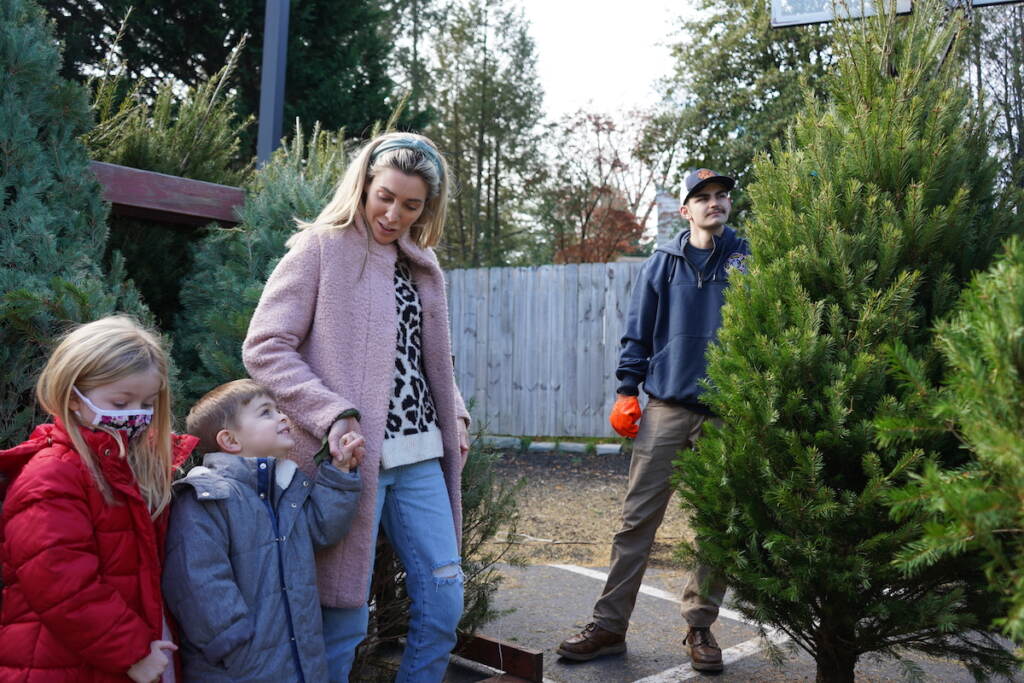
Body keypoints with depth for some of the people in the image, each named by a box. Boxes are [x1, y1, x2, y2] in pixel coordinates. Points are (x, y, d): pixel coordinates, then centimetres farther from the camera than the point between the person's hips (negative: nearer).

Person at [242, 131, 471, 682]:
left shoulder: (423, 267, 15)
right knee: (344, 619, 2)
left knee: (443, 603, 9)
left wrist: (454, 418, 11)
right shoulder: (322, 248, -4)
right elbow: (264, 347, -10)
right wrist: (334, 416, -18)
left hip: (419, 456, 6)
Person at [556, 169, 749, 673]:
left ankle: (701, 625, 21)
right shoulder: (663, 263, 9)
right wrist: (626, 390, 1)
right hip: (667, 408, 0)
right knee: (637, 519, -1)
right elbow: (637, 332, 9)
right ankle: (609, 626, 7)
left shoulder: (748, 259, 7)